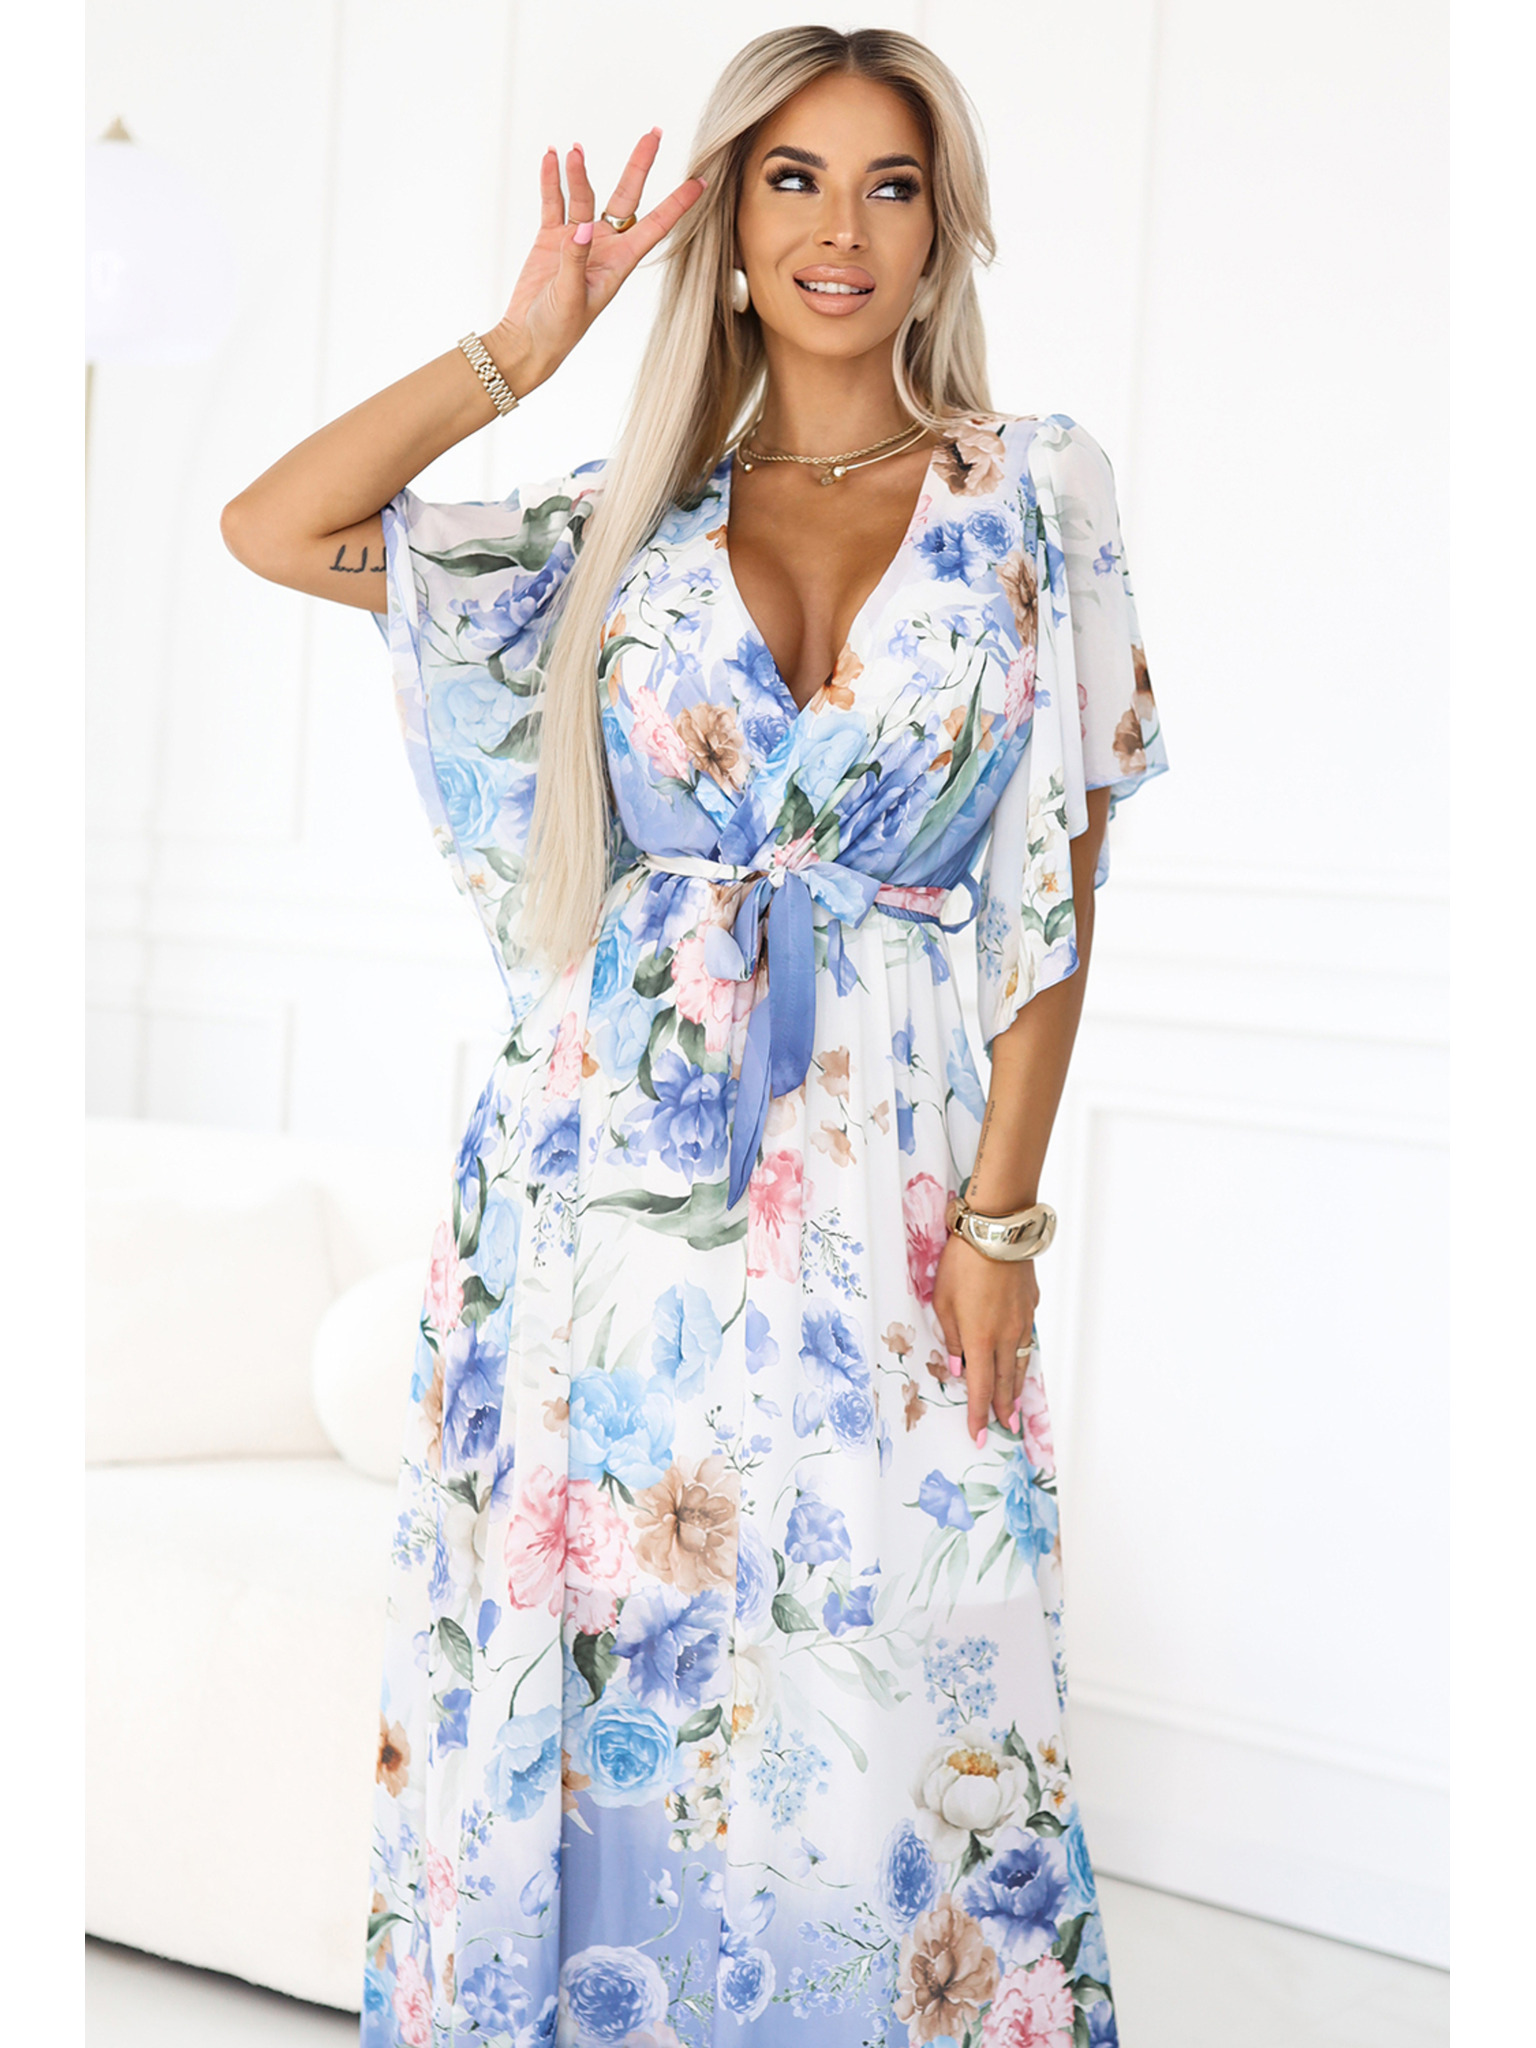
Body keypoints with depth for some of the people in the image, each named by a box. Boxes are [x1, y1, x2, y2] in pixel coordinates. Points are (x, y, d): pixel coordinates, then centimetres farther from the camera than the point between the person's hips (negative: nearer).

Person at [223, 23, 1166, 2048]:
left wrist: (999, 1218, -5)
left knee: (872, 1733, -1)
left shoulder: (1036, 492, 4)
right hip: (604, 1178, 2)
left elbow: (1061, 886, 1)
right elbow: (270, 529, 3)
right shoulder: (630, 518, 9)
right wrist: (523, 343, 1)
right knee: (586, 1698, 6)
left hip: (873, 1198, -1)